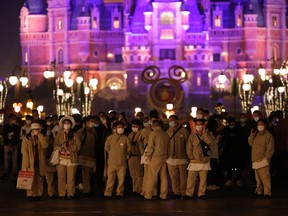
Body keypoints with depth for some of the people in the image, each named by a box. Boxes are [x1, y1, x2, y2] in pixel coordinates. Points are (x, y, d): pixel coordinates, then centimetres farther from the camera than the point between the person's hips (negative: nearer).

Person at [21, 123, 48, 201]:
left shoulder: (40, 138, 11)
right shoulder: (26, 139, -1)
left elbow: (45, 146, -9)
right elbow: (24, 153, -6)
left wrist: (39, 135, -9)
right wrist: (26, 165, -14)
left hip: (39, 163, 4)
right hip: (30, 163, -4)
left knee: (39, 179, 1)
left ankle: (38, 194, 8)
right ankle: (30, 195, 1)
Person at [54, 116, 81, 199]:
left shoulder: (74, 136, 9)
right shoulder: (59, 135, 11)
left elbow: (78, 146, 1)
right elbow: (55, 145, 5)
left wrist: (70, 146, -11)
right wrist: (61, 148, -13)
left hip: (71, 159, 0)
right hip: (61, 158, 1)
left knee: (71, 178, -3)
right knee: (61, 178, -2)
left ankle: (70, 194, 2)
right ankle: (61, 194, 3)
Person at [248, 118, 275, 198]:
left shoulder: (268, 135, -7)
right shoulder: (257, 134, 18)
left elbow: (270, 148, -11)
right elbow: (251, 143, 20)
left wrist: (267, 158, -16)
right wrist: (252, 135, 6)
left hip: (263, 160, -8)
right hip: (256, 160, 8)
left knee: (265, 177, -11)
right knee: (258, 177, 13)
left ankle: (267, 193, -9)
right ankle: (259, 191, 21)